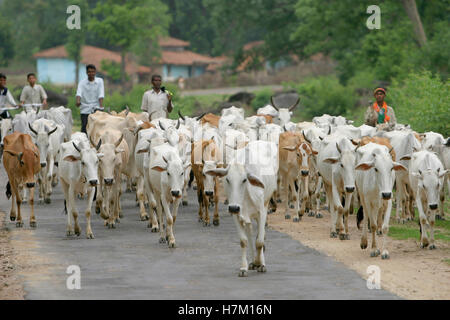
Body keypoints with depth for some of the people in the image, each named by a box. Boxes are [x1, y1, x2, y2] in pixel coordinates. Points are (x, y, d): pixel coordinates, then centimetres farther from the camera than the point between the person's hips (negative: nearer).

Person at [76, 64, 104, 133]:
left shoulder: (99, 81, 6)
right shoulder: (82, 82, 4)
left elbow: (101, 95, -3)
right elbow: (79, 93, -12)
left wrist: (101, 107, -16)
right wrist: (78, 101, -33)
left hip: (96, 109, 0)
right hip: (85, 110, 0)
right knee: (84, 128, -5)